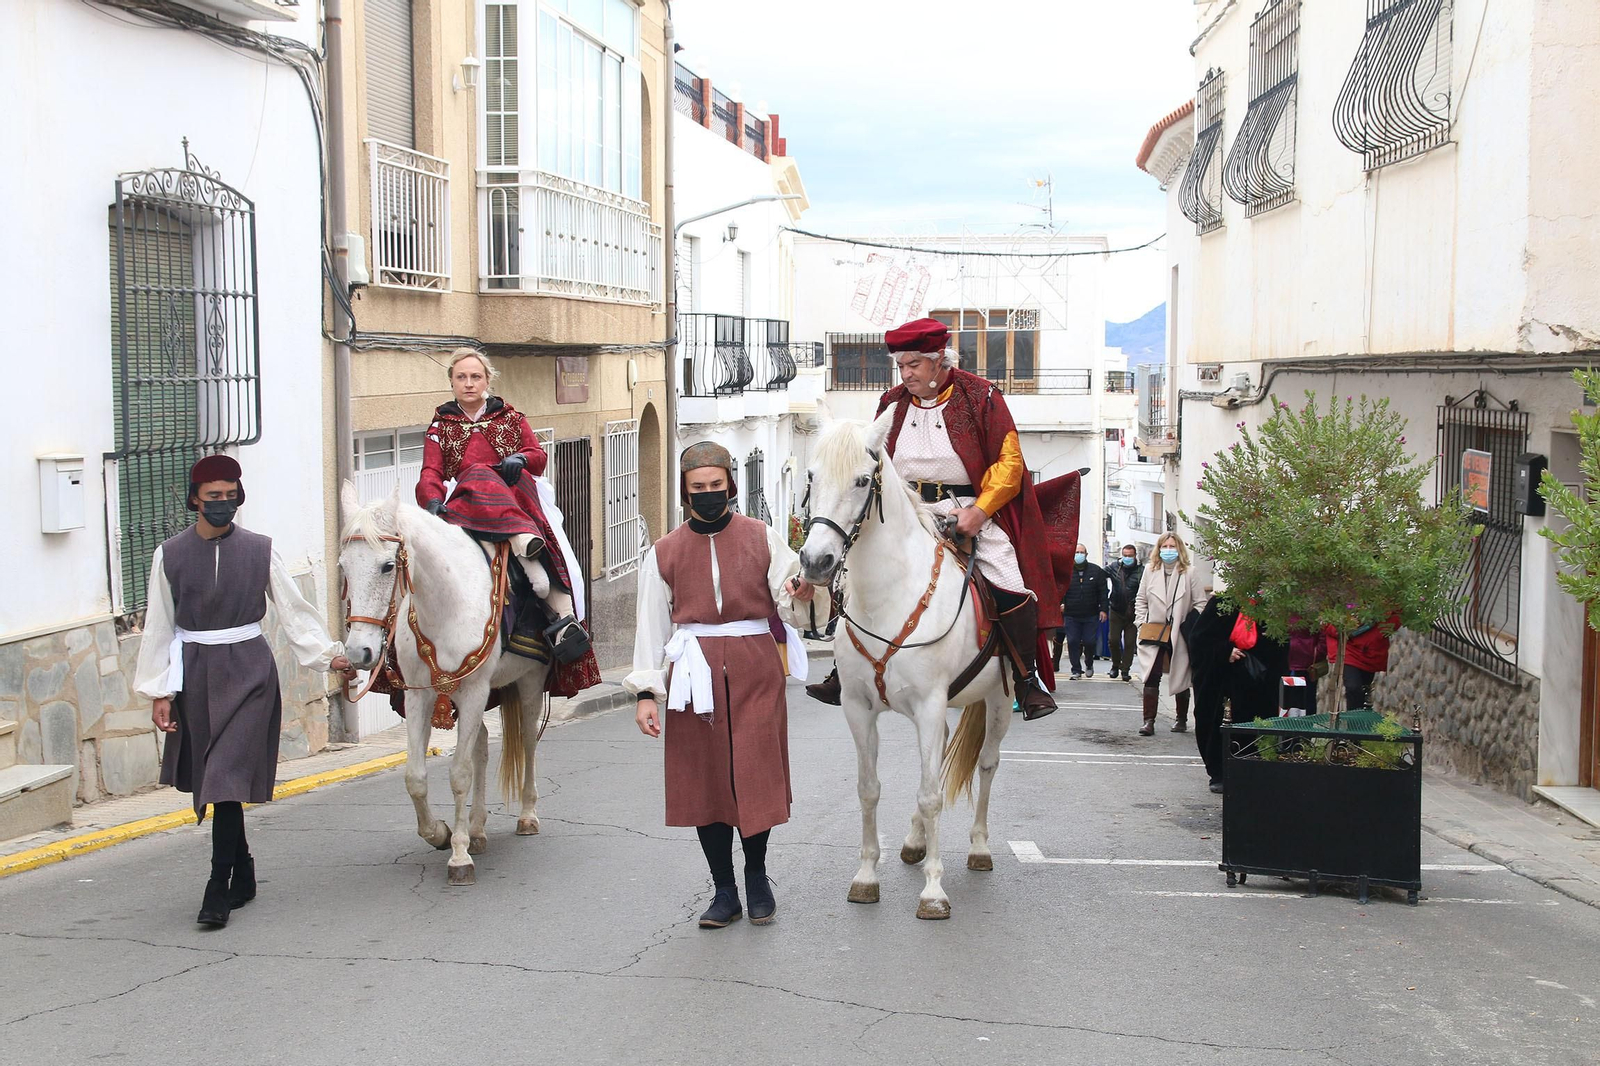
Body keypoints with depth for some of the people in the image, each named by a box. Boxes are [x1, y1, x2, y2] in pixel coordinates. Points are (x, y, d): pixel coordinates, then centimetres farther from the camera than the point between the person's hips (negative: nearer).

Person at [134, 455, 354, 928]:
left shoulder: (259, 549, 0)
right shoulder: (170, 554, 2)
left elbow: (293, 609, 4)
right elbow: (159, 627, 4)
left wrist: (328, 654, -4)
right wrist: (159, 692, 1)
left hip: (248, 672, -2)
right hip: (195, 674, 2)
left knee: (229, 778, -10)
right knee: (213, 780, 9)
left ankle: (218, 890, -9)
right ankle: (243, 876, 25)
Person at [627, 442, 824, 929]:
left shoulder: (763, 538, 6)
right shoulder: (664, 552, 8)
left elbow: (788, 605, 0)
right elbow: (651, 624, 7)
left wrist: (801, 596, -24)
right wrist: (646, 692, 0)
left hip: (755, 670, -1)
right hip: (695, 676, 1)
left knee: (756, 775, -2)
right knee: (704, 779, 2)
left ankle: (756, 874, 22)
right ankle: (724, 892, 15)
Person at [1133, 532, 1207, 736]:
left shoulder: (1188, 573, -2)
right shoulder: (1150, 572, 6)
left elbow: (1201, 603, 0)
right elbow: (1140, 600, 13)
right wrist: (1141, 623, 3)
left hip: (1179, 635, -1)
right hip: (1153, 633, 1)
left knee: (1181, 678, 11)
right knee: (1151, 677, -8)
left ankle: (1182, 719, 25)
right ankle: (1149, 721, -8)